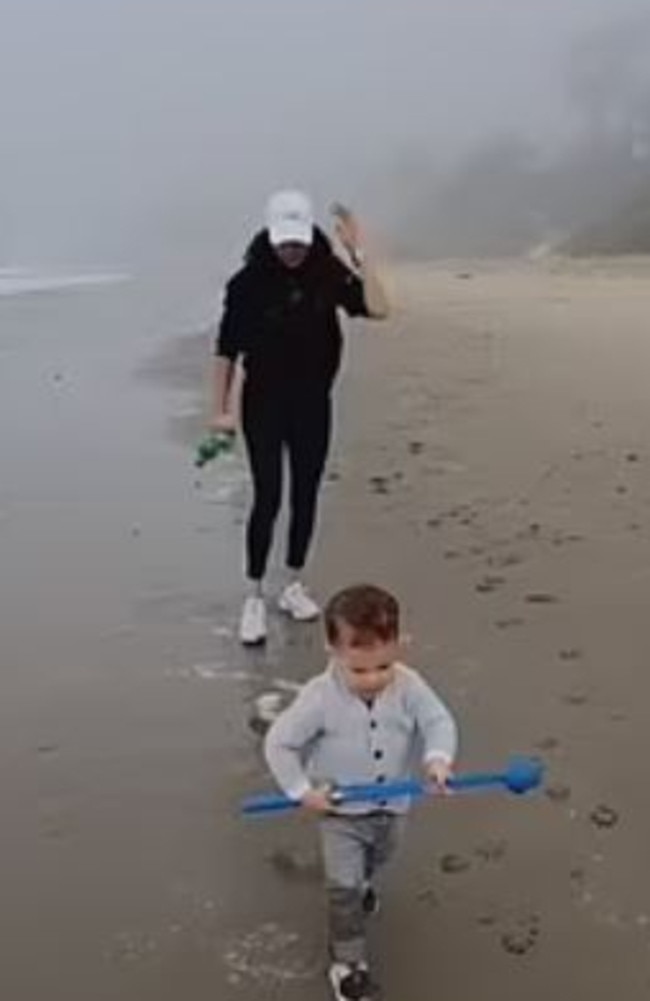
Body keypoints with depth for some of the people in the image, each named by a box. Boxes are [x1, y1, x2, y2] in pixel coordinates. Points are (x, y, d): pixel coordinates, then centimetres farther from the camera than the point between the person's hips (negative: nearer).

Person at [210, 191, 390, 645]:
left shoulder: (328, 274, -4)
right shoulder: (249, 281, -10)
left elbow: (377, 309, -17)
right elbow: (227, 348, -7)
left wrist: (359, 252, -18)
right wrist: (221, 409, -10)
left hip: (314, 403, 3)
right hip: (264, 404, -3)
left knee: (306, 496, 9)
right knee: (268, 498, -7)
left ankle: (295, 585, 24)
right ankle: (255, 596, 3)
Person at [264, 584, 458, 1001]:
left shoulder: (409, 687, -22)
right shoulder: (320, 698, -29)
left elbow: (439, 721, -17)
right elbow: (279, 743, -20)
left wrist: (439, 758, -37)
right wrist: (302, 790, -22)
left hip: (393, 807, 4)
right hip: (341, 812, -4)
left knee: (376, 860, 33)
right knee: (344, 889, 0)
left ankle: (362, 881, 67)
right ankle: (348, 962, 19)